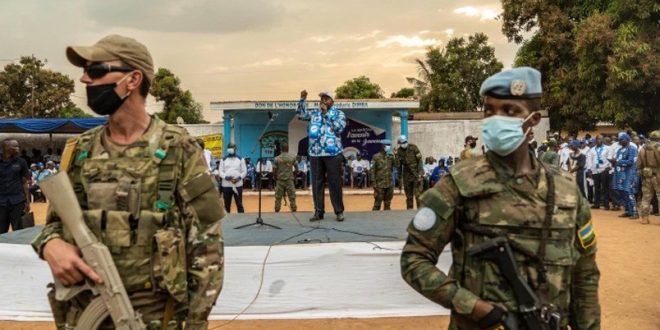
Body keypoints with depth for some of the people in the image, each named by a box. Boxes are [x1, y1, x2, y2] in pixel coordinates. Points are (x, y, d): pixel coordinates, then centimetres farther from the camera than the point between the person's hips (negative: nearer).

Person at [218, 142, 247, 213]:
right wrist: (225, 177, -15)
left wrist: (239, 177, -13)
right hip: (226, 185, 1)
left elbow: (244, 171, 4)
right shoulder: (223, 160, 9)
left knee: (239, 204, 2)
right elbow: (220, 171, 4)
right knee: (227, 204, 7)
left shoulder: (240, 159, 8)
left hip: (238, 185, -1)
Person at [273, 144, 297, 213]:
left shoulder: (277, 158, -2)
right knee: (292, 196, 5)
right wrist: (294, 174, 17)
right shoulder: (292, 157, -1)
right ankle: (294, 209, 5)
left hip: (280, 179, 0)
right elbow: (296, 168, 1)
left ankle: (277, 210, 8)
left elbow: (274, 169, -3)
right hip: (289, 179, 0)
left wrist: (275, 177, 13)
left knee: (278, 197, 6)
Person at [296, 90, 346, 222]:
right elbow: (301, 114, 7)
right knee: (317, 183, 5)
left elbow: (339, 127, -10)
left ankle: (339, 211, 7)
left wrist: (326, 113, -7)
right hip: (315, 153, 3)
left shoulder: (339, 113, 6)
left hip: (333, 153, -3)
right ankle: (318, 211, 11)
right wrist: (302, 99, -3)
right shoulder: (314, 113, 16)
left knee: (334, 183, 0)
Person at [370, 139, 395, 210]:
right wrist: (373, 183, -13)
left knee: (388, 203, 13)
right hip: (380, 184, -5)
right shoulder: (376, 157, -6)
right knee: (377, 203, -3)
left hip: (389, 184, 5)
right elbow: (372, 171, -8)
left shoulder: (390, 157, 9)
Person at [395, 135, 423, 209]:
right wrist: (400, 179, 5)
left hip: (416, 174, -3)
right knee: (409, 196, 9)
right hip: (407, 175, 3)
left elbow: (420, 160, -9)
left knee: (418, 194, -9)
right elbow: (398, 166, 5)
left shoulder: (413, 148, -8)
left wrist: (420, 174, -17)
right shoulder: (399, 151, 0)